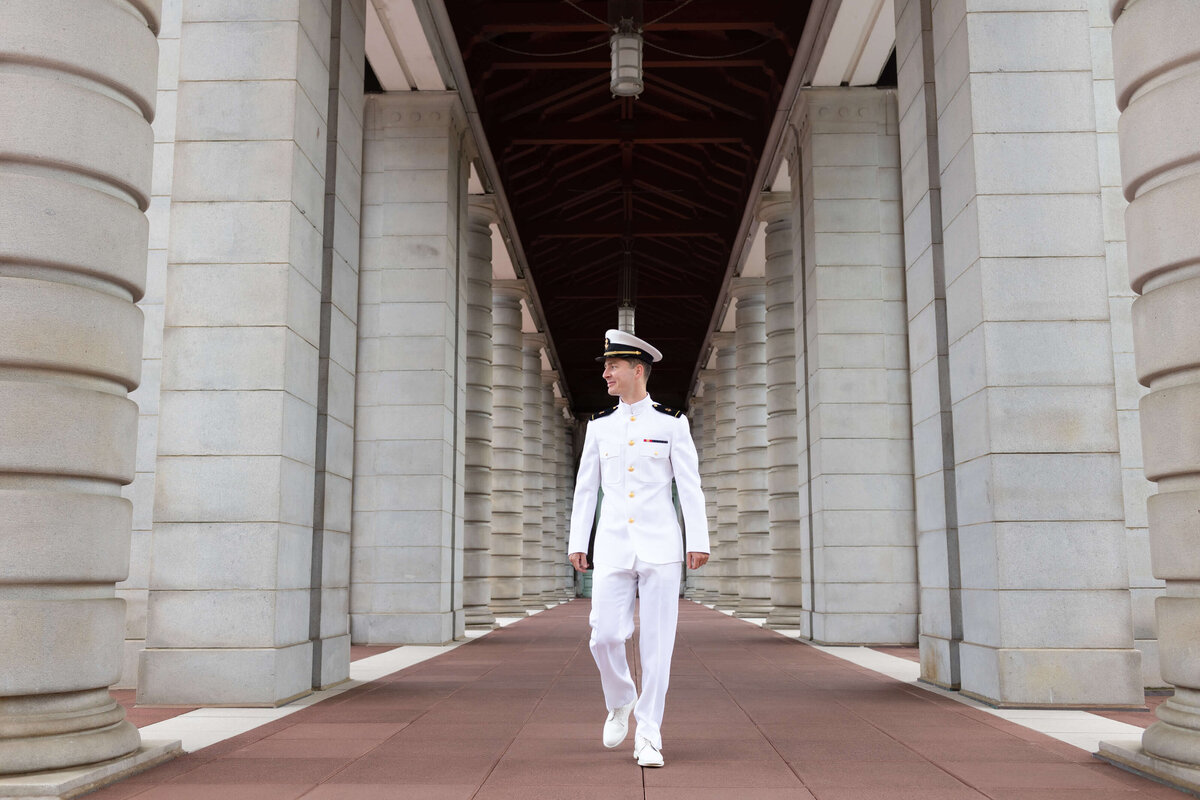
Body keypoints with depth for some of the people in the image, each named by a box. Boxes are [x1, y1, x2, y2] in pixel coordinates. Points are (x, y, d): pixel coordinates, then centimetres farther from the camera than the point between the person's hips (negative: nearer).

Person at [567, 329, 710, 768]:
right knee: (605, 637, -5)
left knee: (657, 643, 0)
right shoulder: (600, 426, 8)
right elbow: (585, 488, 10)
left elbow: (690, 485, -1)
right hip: (612, 547, 2)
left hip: (660, 546, -2)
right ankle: (620, 702, 25)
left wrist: (698, 542, -6)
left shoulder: (672, 423, 0)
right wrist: (577, 543, 7)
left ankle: (648, 738, 10)